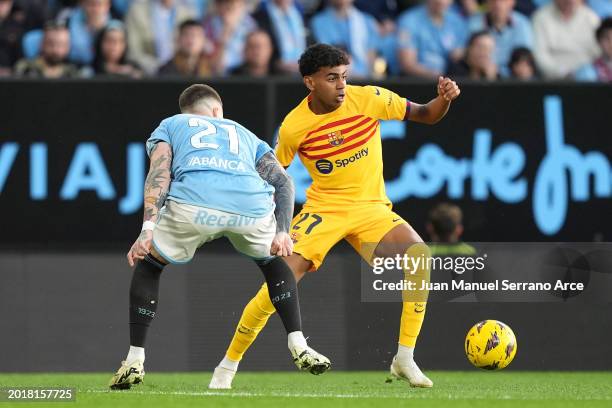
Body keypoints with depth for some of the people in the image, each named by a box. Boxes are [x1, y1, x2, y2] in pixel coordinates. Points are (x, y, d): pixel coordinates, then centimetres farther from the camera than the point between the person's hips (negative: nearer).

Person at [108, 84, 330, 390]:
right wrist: (282, 232, 11)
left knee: (147, 265, 24)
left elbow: (160, 174, 12)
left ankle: (135, 362, 17)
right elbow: (282, 181, 22)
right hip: (252, 206, 2)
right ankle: (299, 348, 23)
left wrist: (148, 229, 1)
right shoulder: (246, 135, 40)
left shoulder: (171, 125, 34)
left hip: (193, 202, -2)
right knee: (275, 262, 34)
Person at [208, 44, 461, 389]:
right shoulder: (294, 127, -11)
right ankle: (228, 366, -1)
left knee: (420, 255, -25)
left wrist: (445, 99, -23)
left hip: (372, 207, 2)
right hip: (323, 208, -2)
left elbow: (425, 116, -1)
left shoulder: (368, 99, -10)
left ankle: (405, 360, -14)